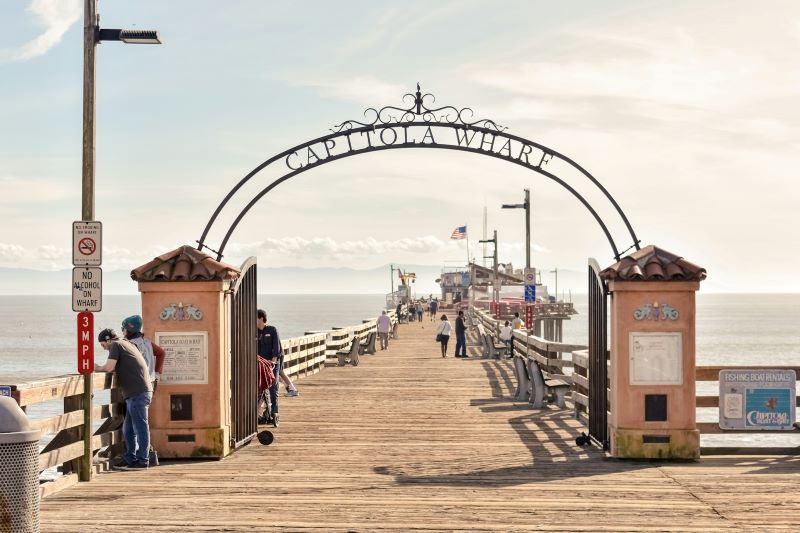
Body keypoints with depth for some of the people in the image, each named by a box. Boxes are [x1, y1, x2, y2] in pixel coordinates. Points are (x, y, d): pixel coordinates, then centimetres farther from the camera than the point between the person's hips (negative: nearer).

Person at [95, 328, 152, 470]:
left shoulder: (116, 345, -4)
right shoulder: (127, 344, 23)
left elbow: (109, 367, -14)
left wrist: (98, 368, 5)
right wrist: (101, 368, 14)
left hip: (138, 393, -10)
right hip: (140, 392, 10)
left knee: (140, 427, -5)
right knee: (128, 429, 14)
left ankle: (142, 460, -2)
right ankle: (130, 459, 18)